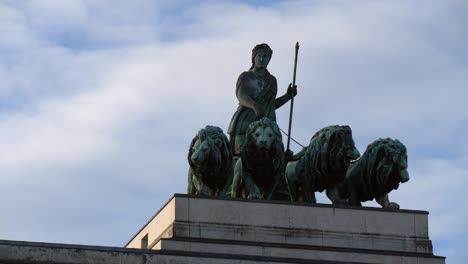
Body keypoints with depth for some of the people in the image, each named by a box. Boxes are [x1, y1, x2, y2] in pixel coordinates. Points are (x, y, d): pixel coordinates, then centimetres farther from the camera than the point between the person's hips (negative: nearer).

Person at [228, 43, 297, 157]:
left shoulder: (272, 80, 22)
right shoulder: (245, 77, 9)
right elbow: (241, 96, -11)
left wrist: (288, 96, 12)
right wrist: (255, 106, -32)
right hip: (245, 124, -3)